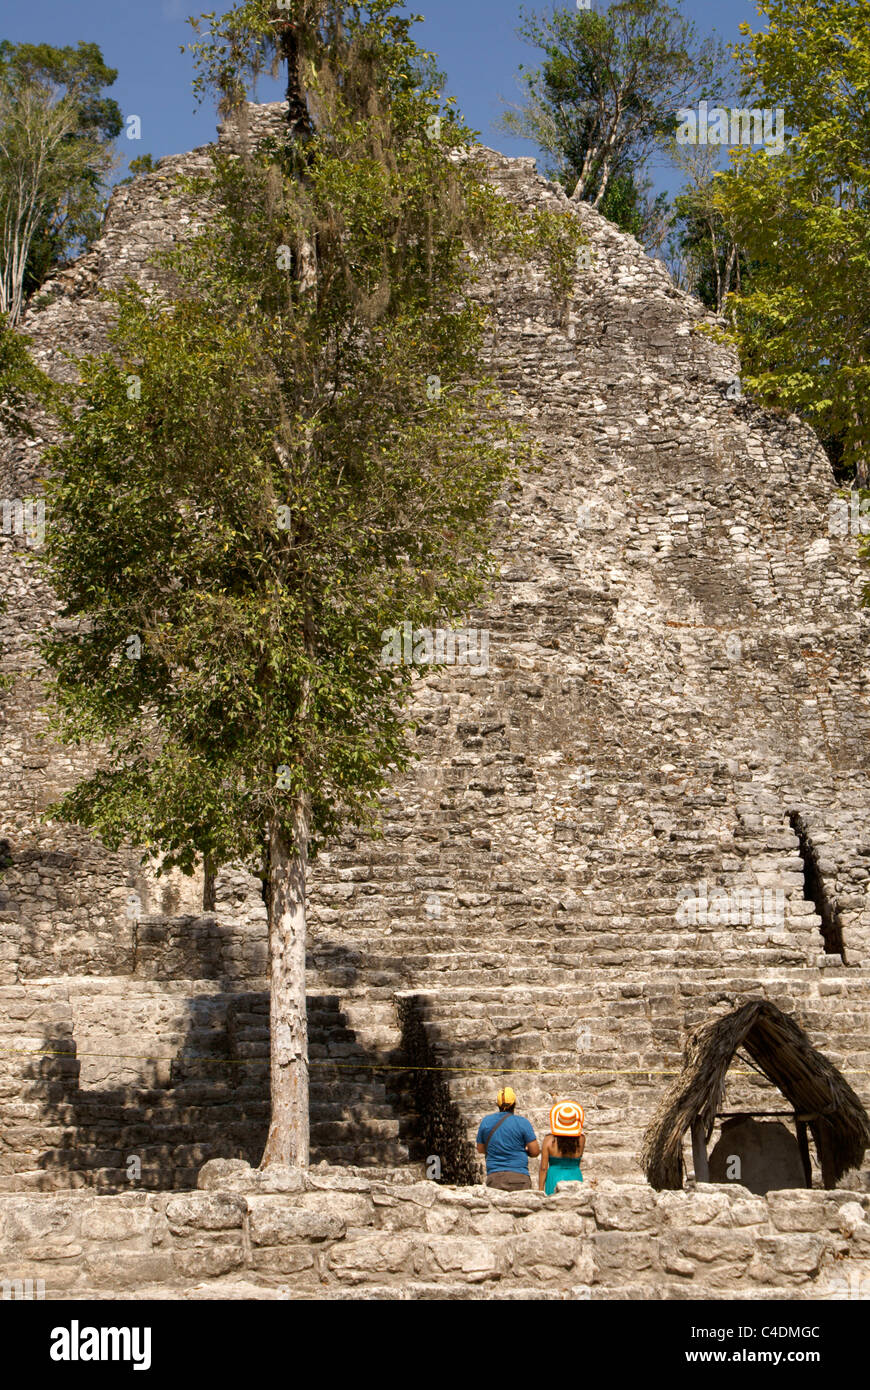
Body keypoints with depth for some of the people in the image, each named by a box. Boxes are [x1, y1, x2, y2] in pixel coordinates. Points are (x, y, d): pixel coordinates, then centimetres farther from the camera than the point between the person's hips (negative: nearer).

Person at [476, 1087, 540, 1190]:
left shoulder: (486, 1121, 6)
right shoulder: (522, 1122, -3)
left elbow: (480, 1149, 17)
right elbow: (535, 1152, -1)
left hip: (494, 1177, 2)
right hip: (519, 1176, -2)